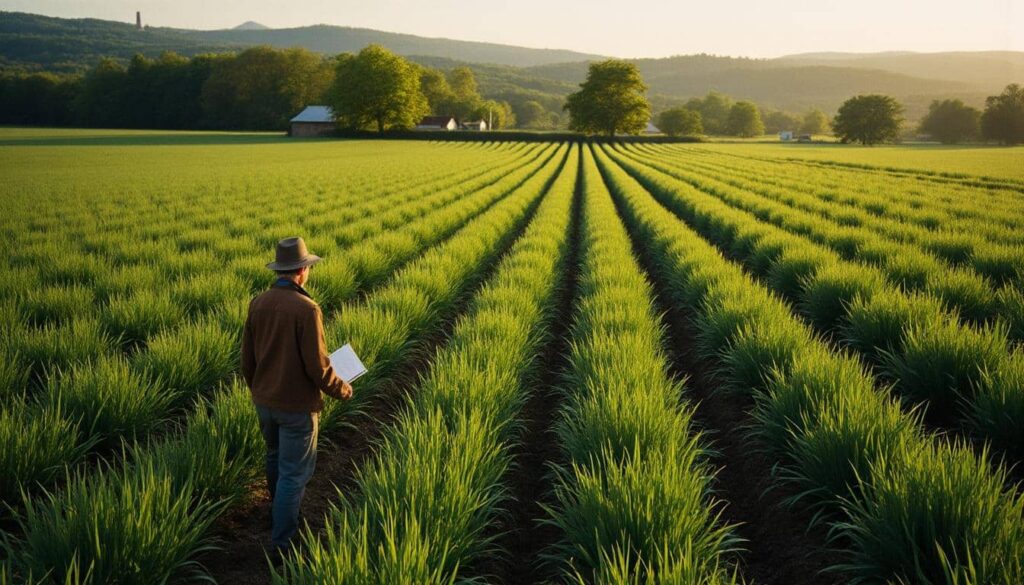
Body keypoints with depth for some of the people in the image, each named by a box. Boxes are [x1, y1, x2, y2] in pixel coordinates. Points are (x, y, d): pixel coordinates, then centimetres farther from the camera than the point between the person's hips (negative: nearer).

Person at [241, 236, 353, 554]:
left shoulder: (258, 303, -4)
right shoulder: (306, 308, -24)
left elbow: (247, 358, 6)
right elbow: (317, 367, -21)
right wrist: (343, 390, -3)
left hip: (265, 401, 7)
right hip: (296, 405, -7)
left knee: (275, 457, 27)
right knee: (294, 472, 5)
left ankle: (279, 513, 47)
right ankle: (282, 543, 10)